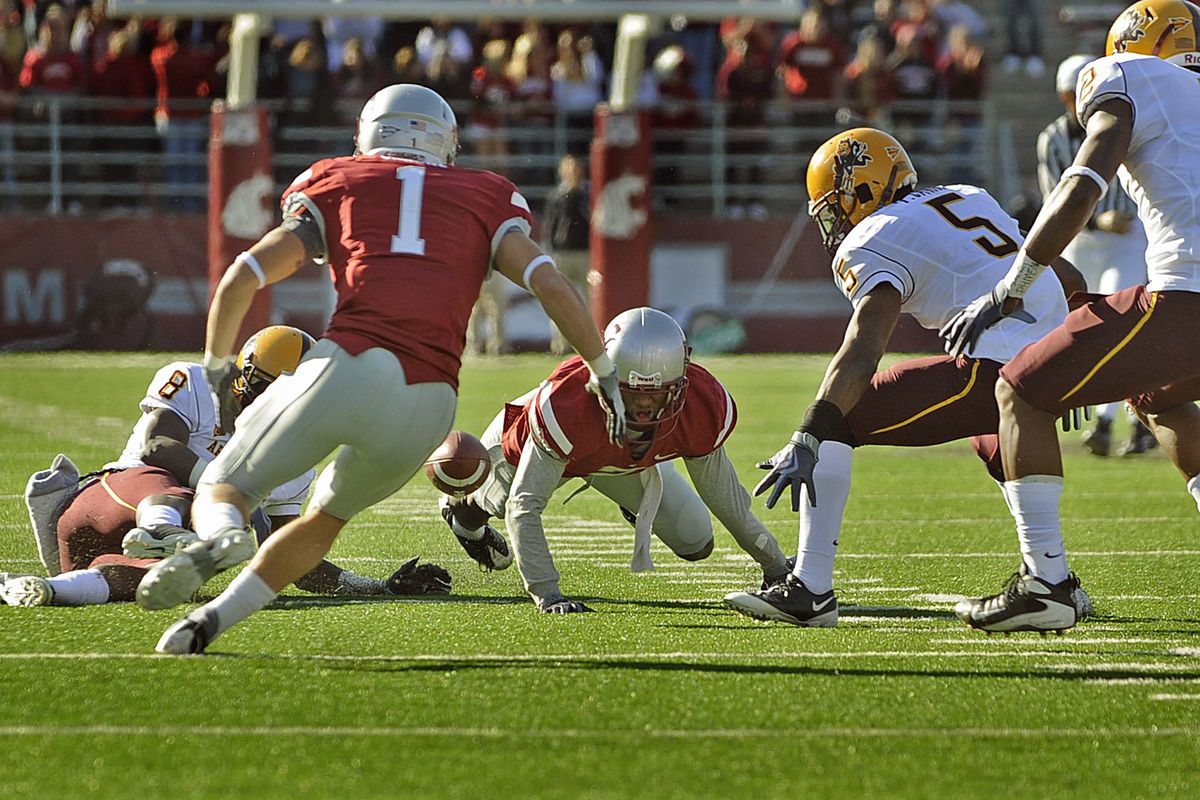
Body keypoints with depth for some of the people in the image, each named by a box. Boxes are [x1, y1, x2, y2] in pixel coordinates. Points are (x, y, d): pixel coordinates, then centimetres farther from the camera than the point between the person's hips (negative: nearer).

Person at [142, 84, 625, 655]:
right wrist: (603, 372, 19)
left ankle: (221, 538, -24)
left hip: (347, 367, -2)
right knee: (326, 517, 27)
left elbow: (241, 280, 14)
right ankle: (209, 622, 12)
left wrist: (217, 366, 29)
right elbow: (552, 287, 9)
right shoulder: (487, 200, 24)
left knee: (222, 491, 12)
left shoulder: (337, 186, 21)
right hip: (428, 405, 2)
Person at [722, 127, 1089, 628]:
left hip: (998, 368, -8)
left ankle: (810, 590, -8)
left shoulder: (873, 243, 0)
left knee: (835, 422, -1)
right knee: (993, 445, 41)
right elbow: (1069, 280, 30)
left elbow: (863, 352, -16)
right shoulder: (969, 199, 24)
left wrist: (807, 441, -22)